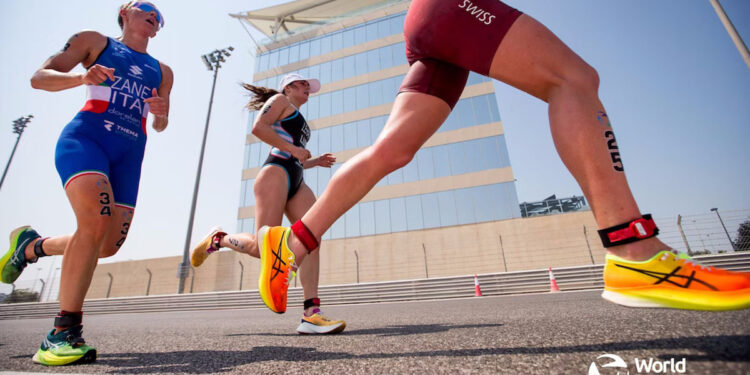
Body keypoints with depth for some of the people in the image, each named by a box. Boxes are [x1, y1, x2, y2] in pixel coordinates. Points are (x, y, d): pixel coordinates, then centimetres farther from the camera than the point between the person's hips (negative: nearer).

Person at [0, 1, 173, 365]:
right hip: (85, 136, -4)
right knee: (96, 221, -28)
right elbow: (39, 77, 7)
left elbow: (160, 126, 23)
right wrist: (83, 78, -14)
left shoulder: (162, 71, 24)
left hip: (129, 154, 4)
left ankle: (32, 245, 27)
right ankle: (63, 332, -18)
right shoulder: (94, 41, 15)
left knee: (109, 245, -4)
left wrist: (160, 113, -2)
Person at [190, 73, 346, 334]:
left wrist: (316, 162, 22)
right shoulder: (280, 100, 14)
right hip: (275, 174, -8)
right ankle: (217, 239, 14)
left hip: (296, 183, 8)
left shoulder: (299, 121, 37)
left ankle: (311, 314, -21)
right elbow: (258, 127, -6)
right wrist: (292, 148, -10)